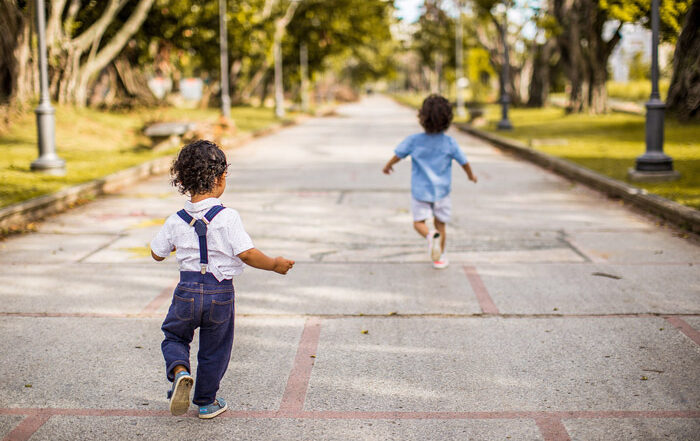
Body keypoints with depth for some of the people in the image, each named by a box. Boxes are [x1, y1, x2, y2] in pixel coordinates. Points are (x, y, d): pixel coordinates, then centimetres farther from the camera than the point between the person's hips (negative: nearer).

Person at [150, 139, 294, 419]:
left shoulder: (176, 221, -2)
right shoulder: (227, 217, -15)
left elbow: (157, 253, 10)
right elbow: (247, 254, -18)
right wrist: (274, 265, -2)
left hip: (188, 290, 2)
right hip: (220, 292, -2)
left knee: (174, 336, 23)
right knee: (214, 349, 15)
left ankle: (179, 371, -6)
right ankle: (206, 402, 27)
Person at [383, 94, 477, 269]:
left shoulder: (413, 140, -12)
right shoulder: (449, 143, -10)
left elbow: (397, 155, -1)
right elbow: (463, 162, 0)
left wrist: (388, 166, 20)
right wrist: (471, 175, 20)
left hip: (420, 191, -1)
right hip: (441, 191, 1)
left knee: (419, 222, 9)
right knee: (440, 224, 13)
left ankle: (431, 235, -23)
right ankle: (440, 258, 18)